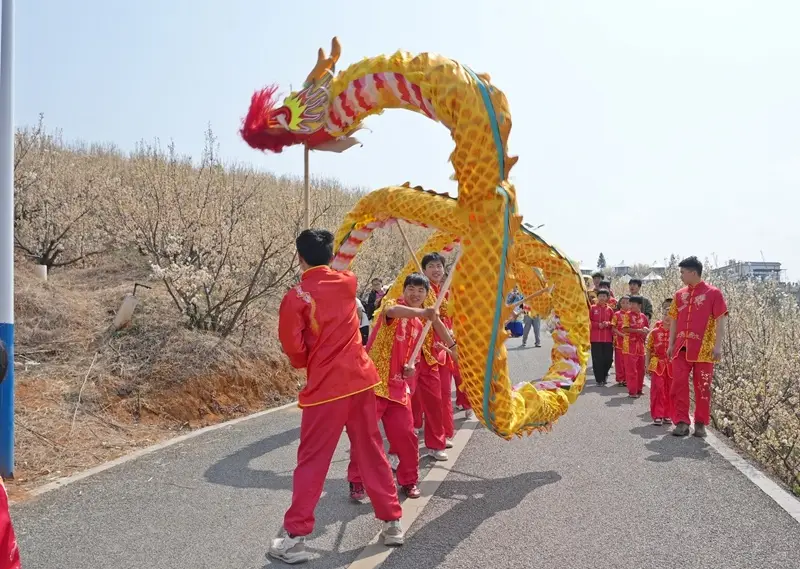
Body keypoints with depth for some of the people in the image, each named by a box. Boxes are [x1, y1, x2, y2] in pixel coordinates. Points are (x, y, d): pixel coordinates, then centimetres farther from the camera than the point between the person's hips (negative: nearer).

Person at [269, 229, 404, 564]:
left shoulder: (295, 298, -11)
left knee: (311, 463, 3)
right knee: (372, 453, 15)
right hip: (361, 380, 5)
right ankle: (392, 523, 22)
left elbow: (293, 349, -8)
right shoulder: (347, 283, 4)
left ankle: (295, 539, 7)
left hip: (325, 388, -4)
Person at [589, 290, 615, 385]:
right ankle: (599, 379, 7)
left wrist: (608, 324, -9)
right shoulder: (593, 308, 2)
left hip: (608, 338, 2)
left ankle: (604, 374, 28)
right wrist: (598, 324, -13)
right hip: (596, 338, -2)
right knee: (597, 359, -2)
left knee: (608, 358, 2)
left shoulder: (610, 309, 8)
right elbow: (588, 321, 1)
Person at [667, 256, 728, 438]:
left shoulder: (713, 293, -4)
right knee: (678, 385, -3)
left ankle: (700, 423, 14)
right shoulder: (680, 294, 11)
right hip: (682, 348, 4)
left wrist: (718, 345, -12)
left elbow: (720, 321, -6)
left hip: (703, 349, -4)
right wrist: (671, 344, 12)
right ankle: (682, 422, 3)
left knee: (702, 387, 3)